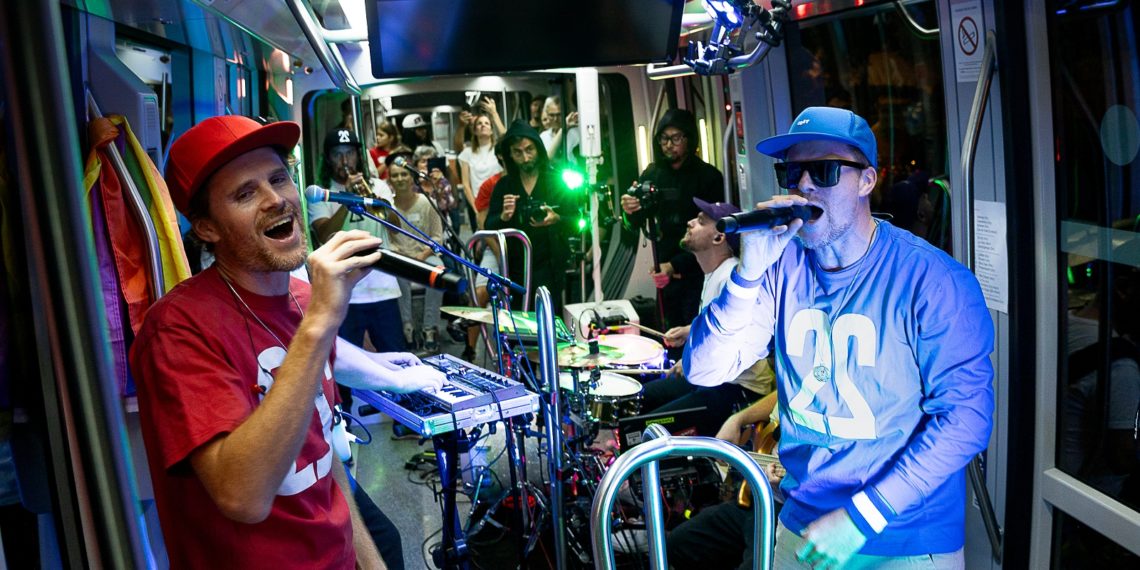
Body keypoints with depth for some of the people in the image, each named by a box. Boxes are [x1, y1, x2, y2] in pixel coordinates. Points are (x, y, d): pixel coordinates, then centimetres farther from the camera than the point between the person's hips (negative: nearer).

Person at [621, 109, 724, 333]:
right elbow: (638, 225, 8)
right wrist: (630, 212, -16)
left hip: (697, 274, -4)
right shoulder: (652, 175, 6)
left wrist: (675, 265, -17)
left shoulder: (709, 177, -7)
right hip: (665, 273, 4)